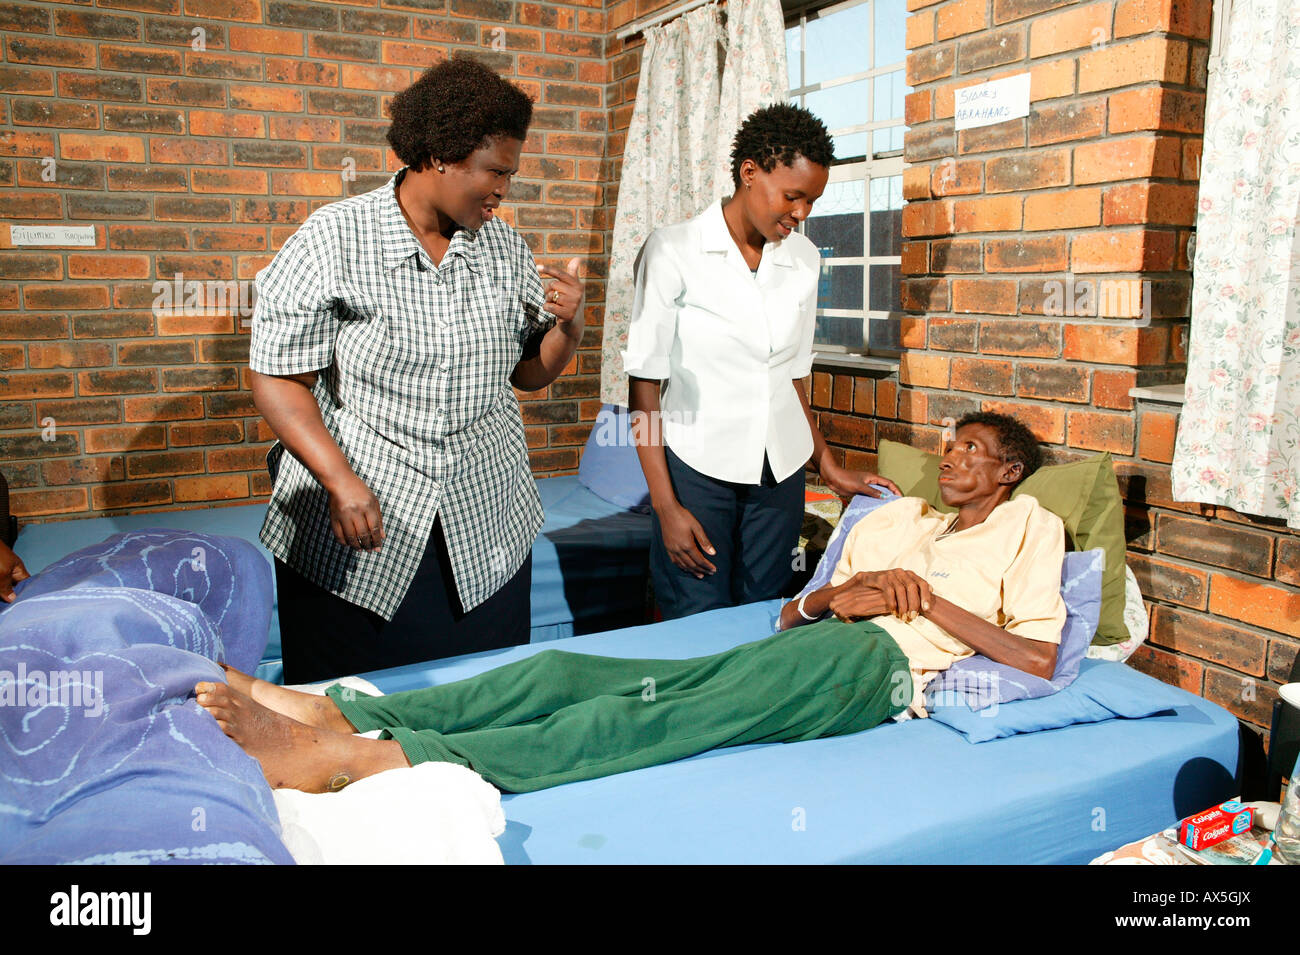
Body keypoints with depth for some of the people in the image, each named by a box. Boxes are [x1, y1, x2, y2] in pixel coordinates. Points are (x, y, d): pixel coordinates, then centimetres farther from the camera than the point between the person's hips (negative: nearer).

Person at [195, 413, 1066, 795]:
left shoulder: (1029, 526, 18)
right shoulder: (895, 516, 31)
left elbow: (1040, 659, 1)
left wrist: (929, 602, -3)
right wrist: (831, 598, 1)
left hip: (881, 663, -6)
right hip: (815, 644, 6)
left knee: (654, 716, -29)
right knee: (574, 672, -16)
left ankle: (351, 758, -41)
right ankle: (331, 712, -25)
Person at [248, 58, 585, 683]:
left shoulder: (504, 246, 7)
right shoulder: (332, 239, -7)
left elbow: (527, 374, 13)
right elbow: (278, 379, -9)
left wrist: (569, 326, -7)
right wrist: (341, 481, -21)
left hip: (485, 541, 4)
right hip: (355, 542, -3)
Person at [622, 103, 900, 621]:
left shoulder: (804, 259, 7)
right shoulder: (672, 252, -8)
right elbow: (644, 386, -8)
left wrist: (830, 466, 15)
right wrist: (666, 505, -12)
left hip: (779, 472, 5)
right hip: (696, 467, -4)